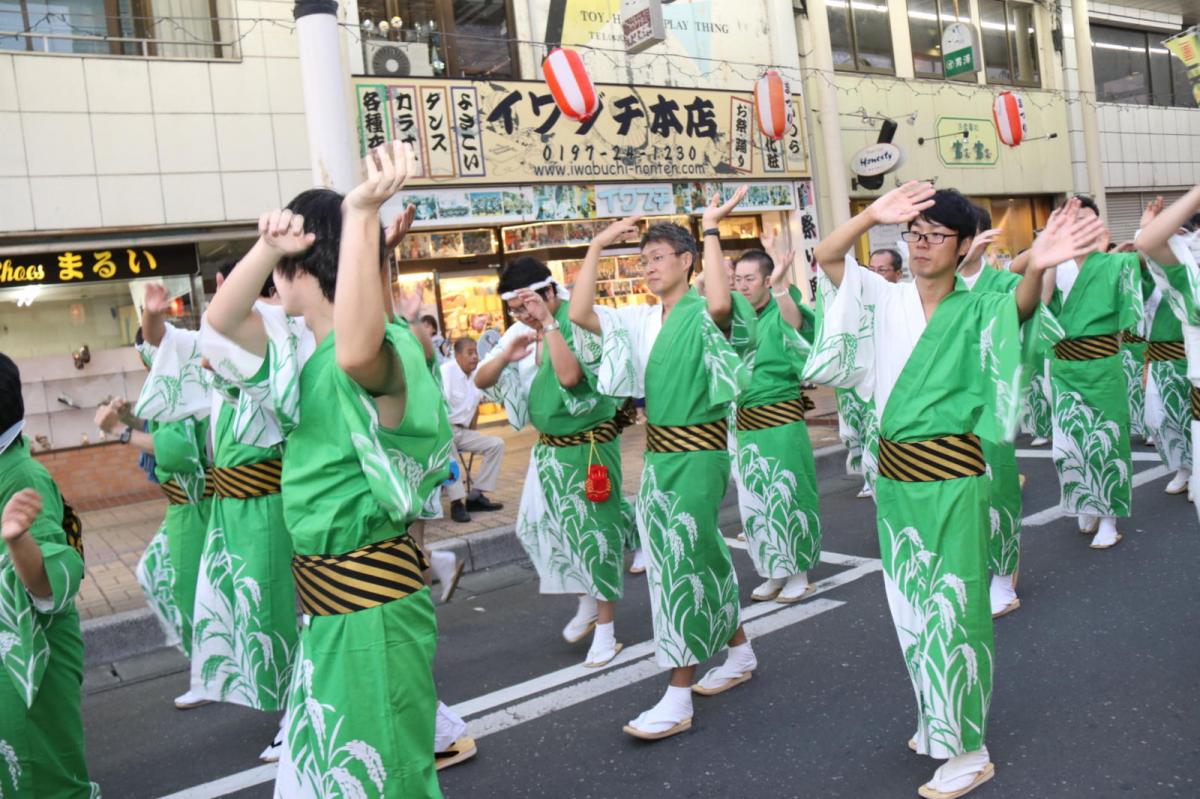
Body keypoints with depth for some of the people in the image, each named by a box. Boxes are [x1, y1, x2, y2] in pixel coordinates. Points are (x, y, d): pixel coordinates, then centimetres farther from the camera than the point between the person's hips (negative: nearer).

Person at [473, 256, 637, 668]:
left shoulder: (579, 323, -18)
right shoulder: (521, 331, 2)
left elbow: (570, 376, -34)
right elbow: (480, 381, 0)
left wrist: (548, 322, -29)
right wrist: (506, 356, -19)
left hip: (588, 445, -7)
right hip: (548, 447, 8)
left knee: (594, 530, 0)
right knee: (536, 526, 12)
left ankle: (606, 627, 15)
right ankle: (587, 602, 32)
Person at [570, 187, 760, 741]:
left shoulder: (702, 314, -10)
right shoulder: (642, 319, 9)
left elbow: (720, 302, -35)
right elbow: (580, 315, 1)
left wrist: (711, 229, -26)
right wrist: (597, 248, 1)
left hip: (698, 451, -7)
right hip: (657, 449, 8)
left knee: (683, 560, -6)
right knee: (701, 554, 17)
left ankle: (679, 696, 1)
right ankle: (738, 652, 35)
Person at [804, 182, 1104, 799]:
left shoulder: (976, 310, -5)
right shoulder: (885, 298, 3)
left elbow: (1020, 306, -27)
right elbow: (825, 257, -9)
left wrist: (1037, 266, -48)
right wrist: (873, 215, -26)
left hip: (952, 476, -5)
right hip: (893, 471, 5)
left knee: (952, 608, 0)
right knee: (911, 604, 17)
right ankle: (936, 719, 36)